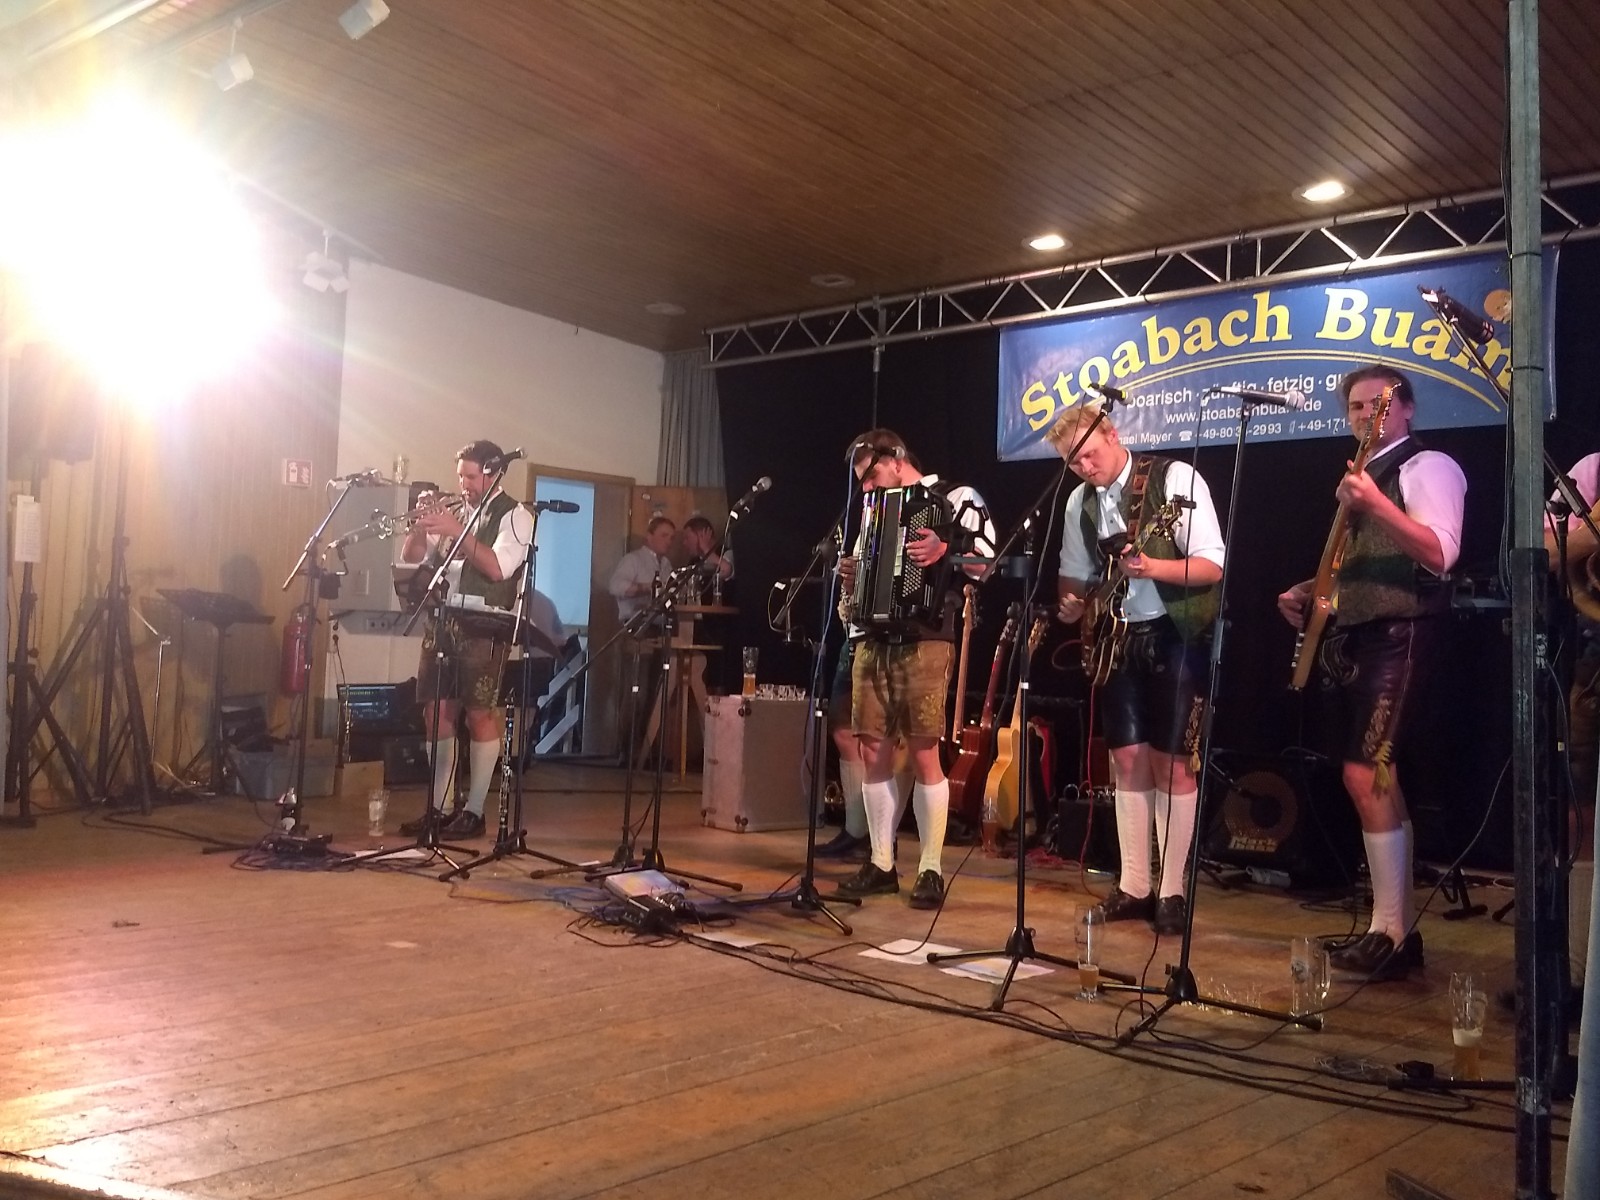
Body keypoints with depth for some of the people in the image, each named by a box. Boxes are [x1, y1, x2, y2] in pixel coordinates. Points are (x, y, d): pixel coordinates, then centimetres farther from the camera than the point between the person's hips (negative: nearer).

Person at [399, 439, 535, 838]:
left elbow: (498, 567, -17)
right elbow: (411, 555, 15)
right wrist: (423, 522, -3)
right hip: (442, 623, 6)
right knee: (436, 713, 6)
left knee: (482, 715, -4)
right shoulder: (455, 512, 15)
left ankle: (473, 810, 3)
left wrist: (454, 531, -20)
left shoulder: (514, 516, -2)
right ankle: (436, 806, 15)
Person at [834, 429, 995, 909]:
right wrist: (850, 577, 5)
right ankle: (881, 863, 14)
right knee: (872, 750, 5)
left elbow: (987, 560, -11)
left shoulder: (954, 498, -1)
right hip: (874, 640, 7)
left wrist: (944, 552, -28)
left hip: (925, 641, -7)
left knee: (923, 752, -7)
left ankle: (931, 869, 2)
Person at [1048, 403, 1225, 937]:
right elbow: (1074, 573, 20)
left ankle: (1172, 891, 5)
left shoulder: (1175, 478, -11)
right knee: (1128, 761, 6)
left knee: (1171, 762, -5)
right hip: (1116, 639, 6)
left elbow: (1213, 566, -15)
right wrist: (1070, 603, -2)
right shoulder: (1079, 502, 8)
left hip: (1176, 636, -5)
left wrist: (1152, 567, -31)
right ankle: (1133, 886, 14)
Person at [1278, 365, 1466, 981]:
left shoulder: (1428, 466, -5)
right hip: (1348, 637, 9)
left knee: (1364, 775, -15)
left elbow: (1439, 555, -19)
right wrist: (1310, 591, 12)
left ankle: (1389, 931, -8)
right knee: (1378, 777, 9)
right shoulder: (1359, 474, 21)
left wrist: (1376, 505, -30)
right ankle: (1399, 927, 15)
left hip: (1396, 635, -9)